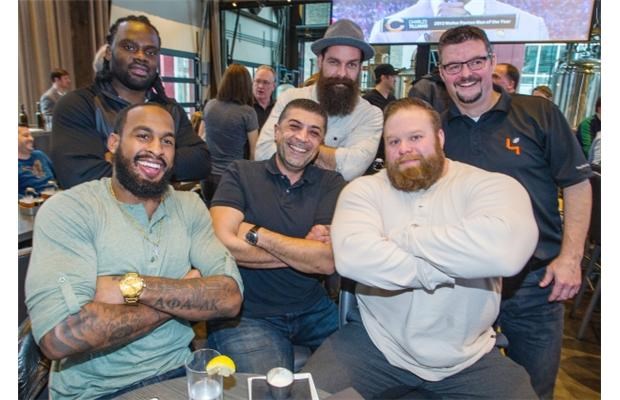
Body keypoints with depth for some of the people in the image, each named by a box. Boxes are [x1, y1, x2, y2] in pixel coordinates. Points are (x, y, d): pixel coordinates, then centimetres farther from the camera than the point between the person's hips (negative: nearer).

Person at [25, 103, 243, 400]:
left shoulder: (189, 206, 2)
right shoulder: (67, 209, -10)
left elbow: (229, 298, -9)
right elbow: (59, 336, -23)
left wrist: (131, 285, -20)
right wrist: (184, 295, -14)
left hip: (179, 372, 3)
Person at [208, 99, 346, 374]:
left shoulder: (332, 184, 2)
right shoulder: (241, 174, -1)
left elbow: (327, 261, -12)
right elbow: (224, 244, -16)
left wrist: (254, 233, -14)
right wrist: (303, 250, -11)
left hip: (313, 310, 3)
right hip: (246, 316, -2)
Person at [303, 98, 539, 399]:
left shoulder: (490, 185, -6)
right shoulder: (364, 190, -2)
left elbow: (505, 251, -28)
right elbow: (352, 257, -21)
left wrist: (401, 238, -18)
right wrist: (442, 272, -18)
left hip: (469, 356, 1)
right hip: (376, 345, 0)